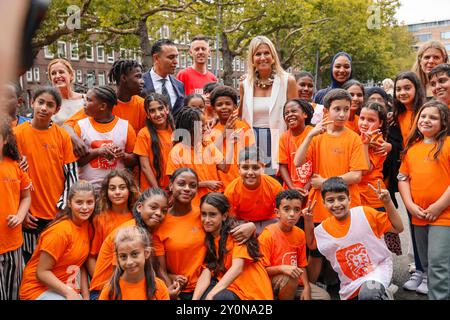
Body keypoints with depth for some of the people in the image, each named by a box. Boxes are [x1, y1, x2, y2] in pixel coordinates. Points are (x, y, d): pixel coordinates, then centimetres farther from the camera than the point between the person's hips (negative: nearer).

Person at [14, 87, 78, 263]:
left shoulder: (63, 135, 0)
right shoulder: (17, 134, -4)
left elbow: (72, 173, 2)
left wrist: (65, 206, -4)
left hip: (59, 213, 2)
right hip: (31, 215, -1)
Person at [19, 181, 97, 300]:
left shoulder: (87, 224, -1)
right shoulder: (61, 231, -21)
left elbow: (80, 263, 4)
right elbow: (42, 272, -18)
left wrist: (86, 295, -3)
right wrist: (69, 292, -24)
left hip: (66, 286, 6)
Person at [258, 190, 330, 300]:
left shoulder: (300, 234, 1)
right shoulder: (267, 235, -18)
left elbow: (301, 265, 5)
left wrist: (307, 287, -8)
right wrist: (282, 268, -34)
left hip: (296, 283, 6)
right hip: (270, 282, -6)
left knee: (324, 296, -5)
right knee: (291, 277, -35)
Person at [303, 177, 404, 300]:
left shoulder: (365, 213, -13)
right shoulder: (323, 229, -3)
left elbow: (398, 228, -7)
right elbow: (311, 245, 15)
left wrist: (388, 202, -19)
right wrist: (308, 221, 0)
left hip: (378, 268, -5)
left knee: (368, 294, -35)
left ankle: (384, 294, -2)